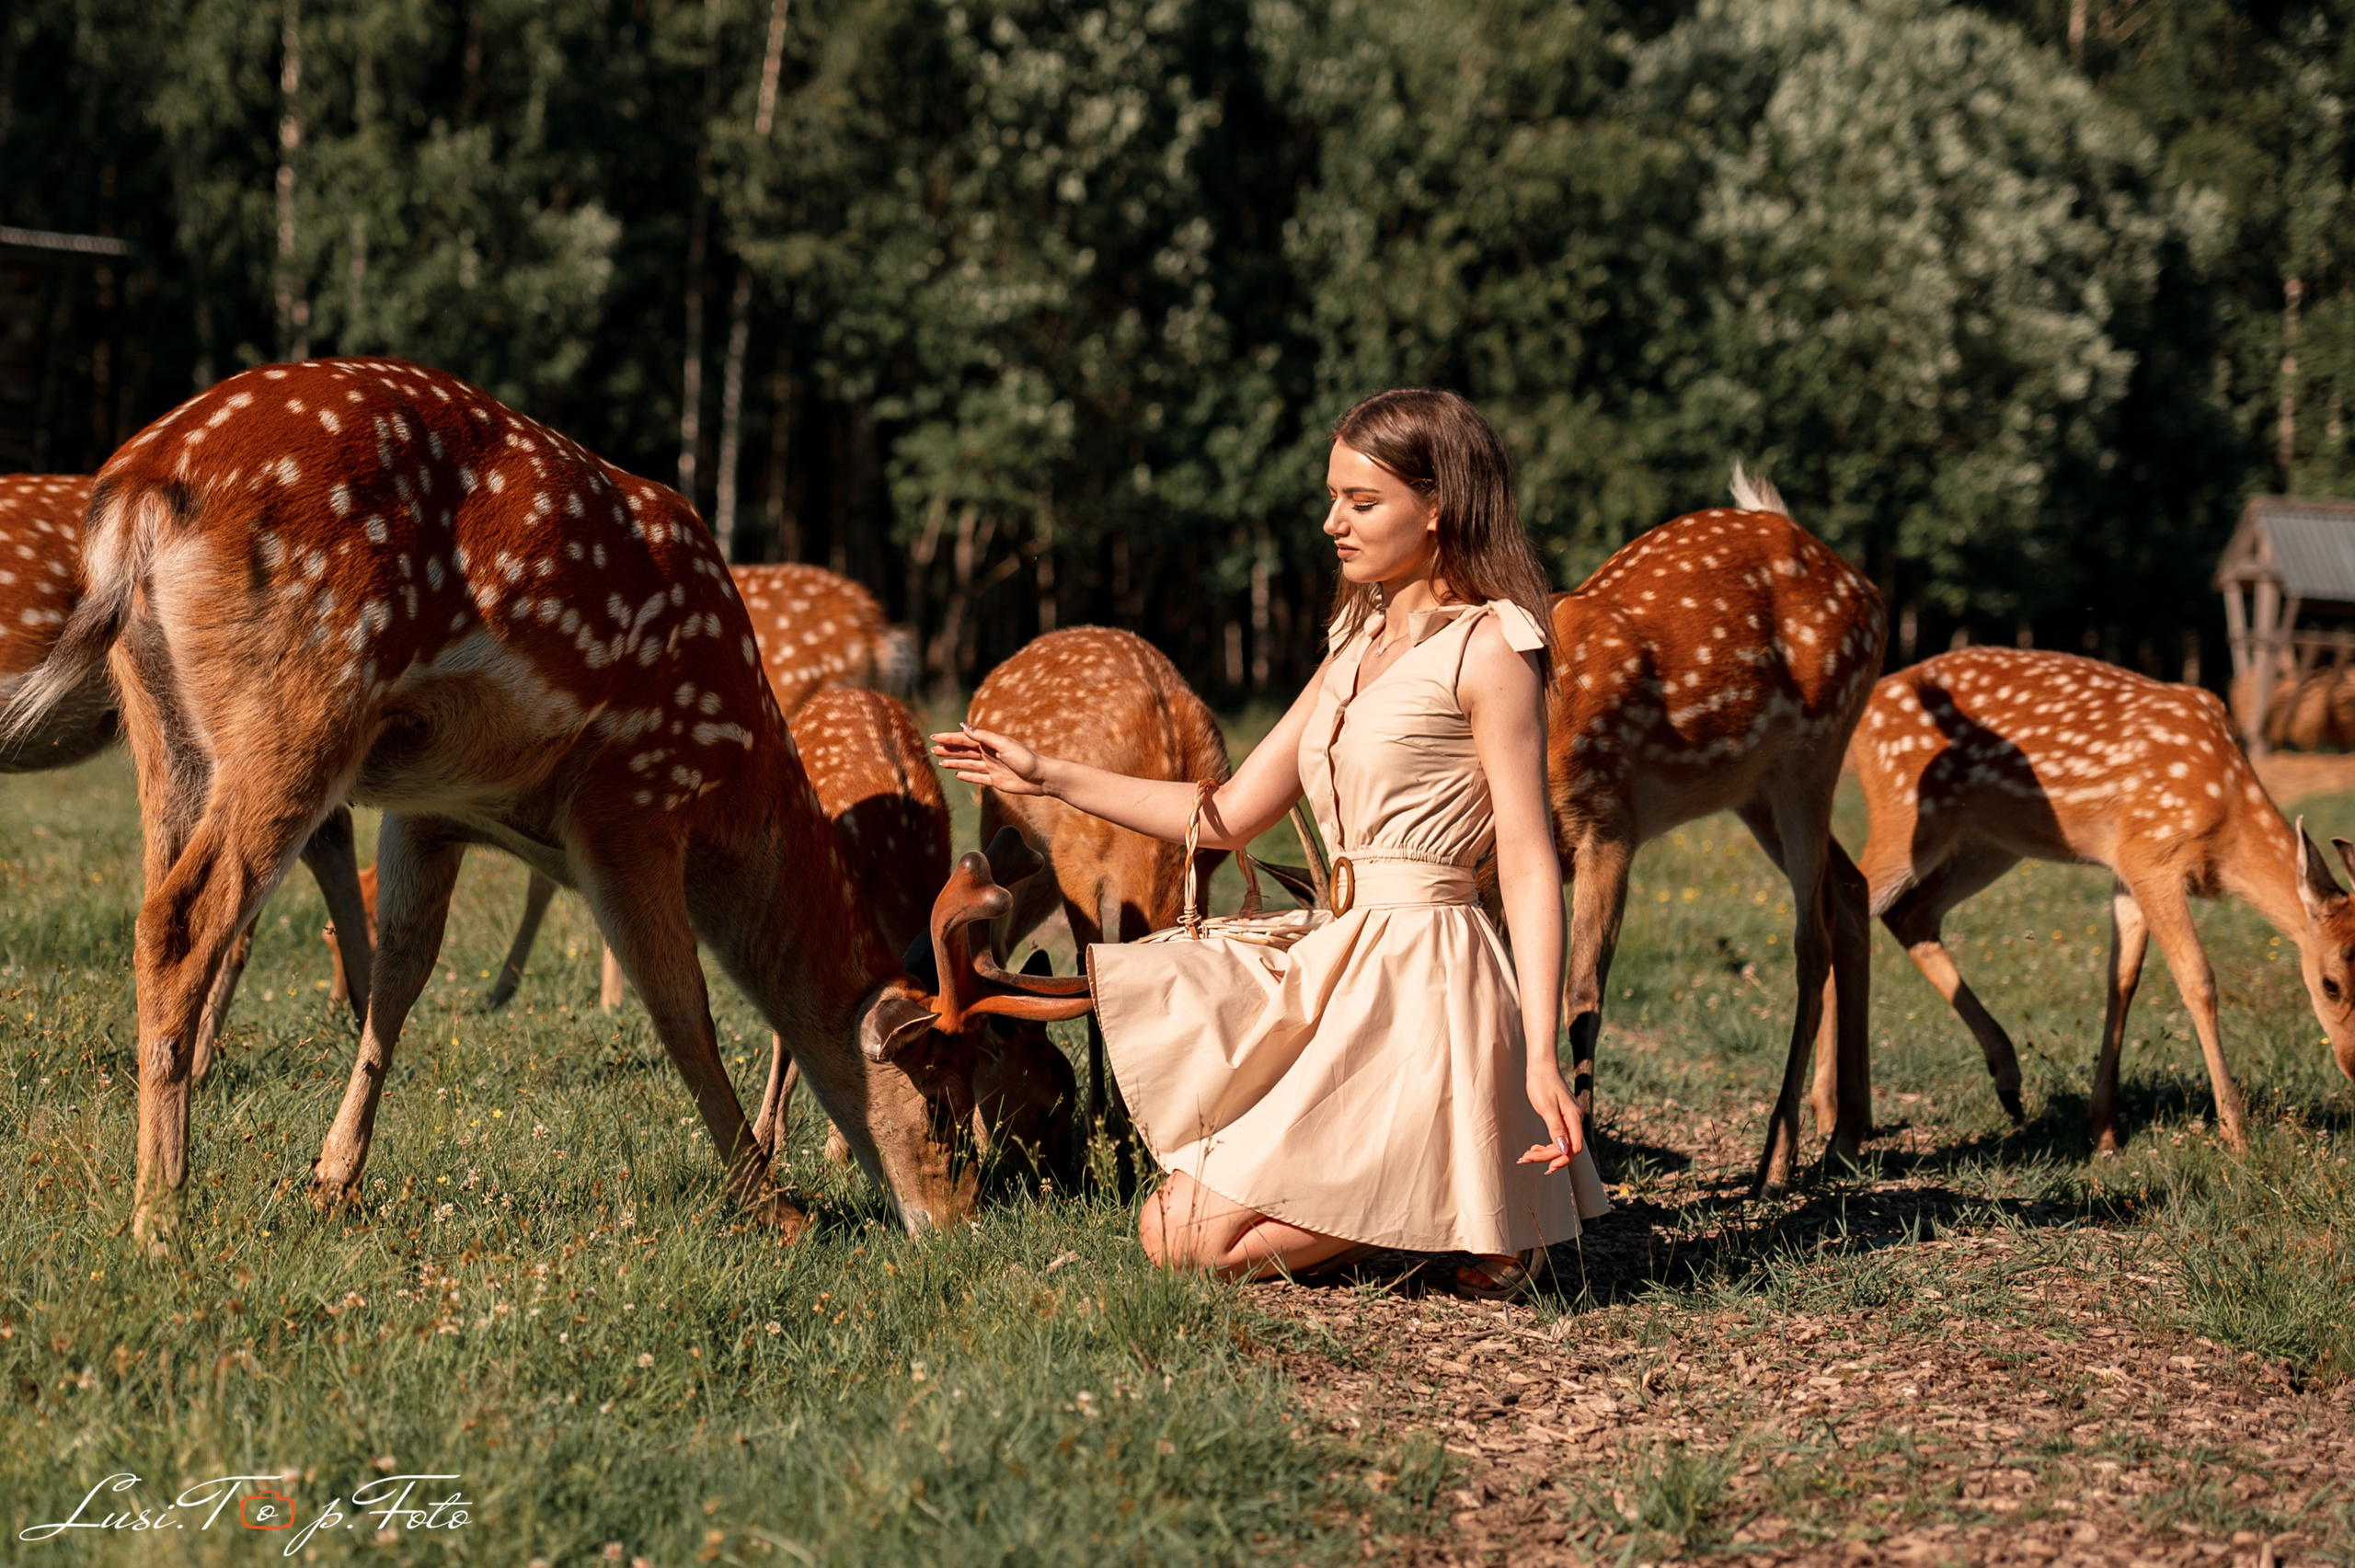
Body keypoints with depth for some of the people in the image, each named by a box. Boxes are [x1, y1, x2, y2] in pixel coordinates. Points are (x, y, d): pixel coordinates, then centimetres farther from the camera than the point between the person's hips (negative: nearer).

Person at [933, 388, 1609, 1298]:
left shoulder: (1487, 646, -9)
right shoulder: (1360, 647, 17)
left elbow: (1529, 862, -14)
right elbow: (1229, 816, 18)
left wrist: (1541, 1054, -23)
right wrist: (1048, 778, 15)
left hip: (1421, 979, -9)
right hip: (1337, 970, 9)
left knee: (1197, 1243, -12)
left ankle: (1472, 1215, 0)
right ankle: (1430, 1204, 16)